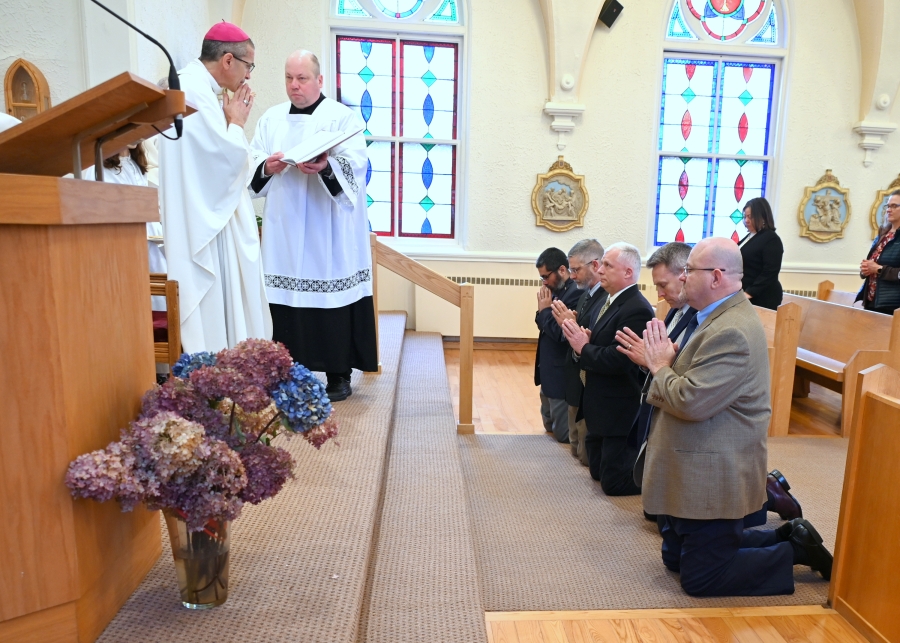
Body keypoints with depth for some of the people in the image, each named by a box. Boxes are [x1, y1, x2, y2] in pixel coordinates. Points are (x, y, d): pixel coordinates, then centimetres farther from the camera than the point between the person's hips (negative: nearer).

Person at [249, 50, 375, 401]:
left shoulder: (343, 117, 4)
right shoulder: (271, 118, 17)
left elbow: (355, 163, -9)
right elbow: (252, 163, 11)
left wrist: (327, 167, -28)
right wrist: (266, 167, -11)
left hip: (328, 230, -4)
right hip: (283, 229, 4)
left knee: (332, 300, -3)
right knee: (286, 298, 2)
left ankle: (339, 374, 7)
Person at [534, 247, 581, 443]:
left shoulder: (576, 293, -22)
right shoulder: (557, 290, 8)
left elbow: (560, 333, -26)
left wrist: (545, 310, -15)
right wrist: (543, 311, -9)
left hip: (561, 374, -10)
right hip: (549, 370, 10)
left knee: (564, 433, 5)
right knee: (550, 425, 23)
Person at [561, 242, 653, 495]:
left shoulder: (637, 309, -22)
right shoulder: (611, 301, 10)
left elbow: (618, 360, -30)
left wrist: (583, 347, -18)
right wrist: (582, 341, -11)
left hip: (618, 410, -10)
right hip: (600, 405, 10)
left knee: (614, 482, 1)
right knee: (597, 471, 21)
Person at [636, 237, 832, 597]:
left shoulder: (731, 332, -26)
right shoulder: (720, 317, 8)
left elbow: (691, 401, -30)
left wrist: (660, 367, -14)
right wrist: (661, 361, -5)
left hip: (711, 479, -10)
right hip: (696, 472, 10)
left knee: (699, 578, 4)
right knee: (675, 557, 23)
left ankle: (797, 551, 15)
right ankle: (785, 536, 27)